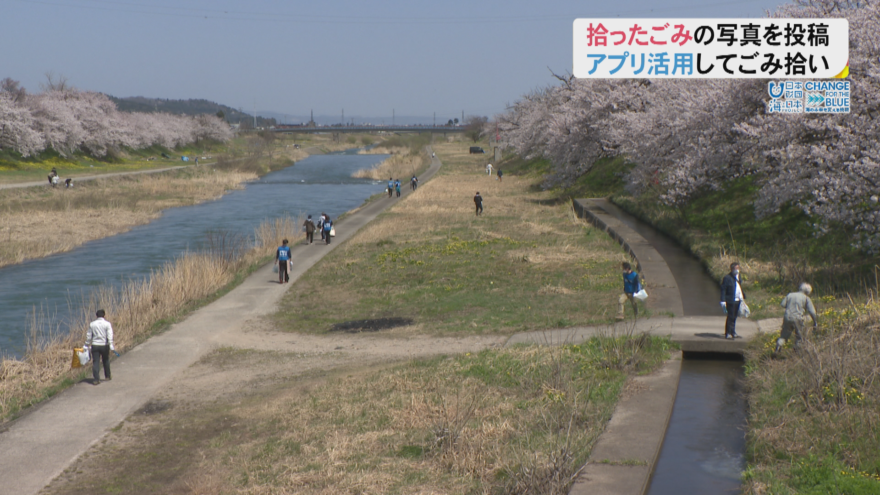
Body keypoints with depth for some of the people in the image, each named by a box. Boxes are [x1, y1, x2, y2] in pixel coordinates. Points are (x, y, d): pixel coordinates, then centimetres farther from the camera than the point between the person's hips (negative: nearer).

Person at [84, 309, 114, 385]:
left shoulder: (92, 324, 2)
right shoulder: (107, 324, -4)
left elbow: (89, 336, 7)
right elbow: (110, 335, -13)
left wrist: (86, 346, 15)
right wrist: (111, 346, -17)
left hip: (95, 345, 0)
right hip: (104, 345, 0)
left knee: (95, 362, 0)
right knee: (106, 361, 17)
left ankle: (97, 379, -8)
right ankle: (107, 376, 27)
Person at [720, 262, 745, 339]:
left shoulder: (738, 276, 12)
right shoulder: (727, 278, -12)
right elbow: (723, 289, -12)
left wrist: (742, 297, 20)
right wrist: (723, 301, -18)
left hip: (737, 300, 8)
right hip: (730, 301, -8)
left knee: (734, 317, 14)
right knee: (730, 317, -5)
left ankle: (732, 333, 22)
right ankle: (727, 333, 2)